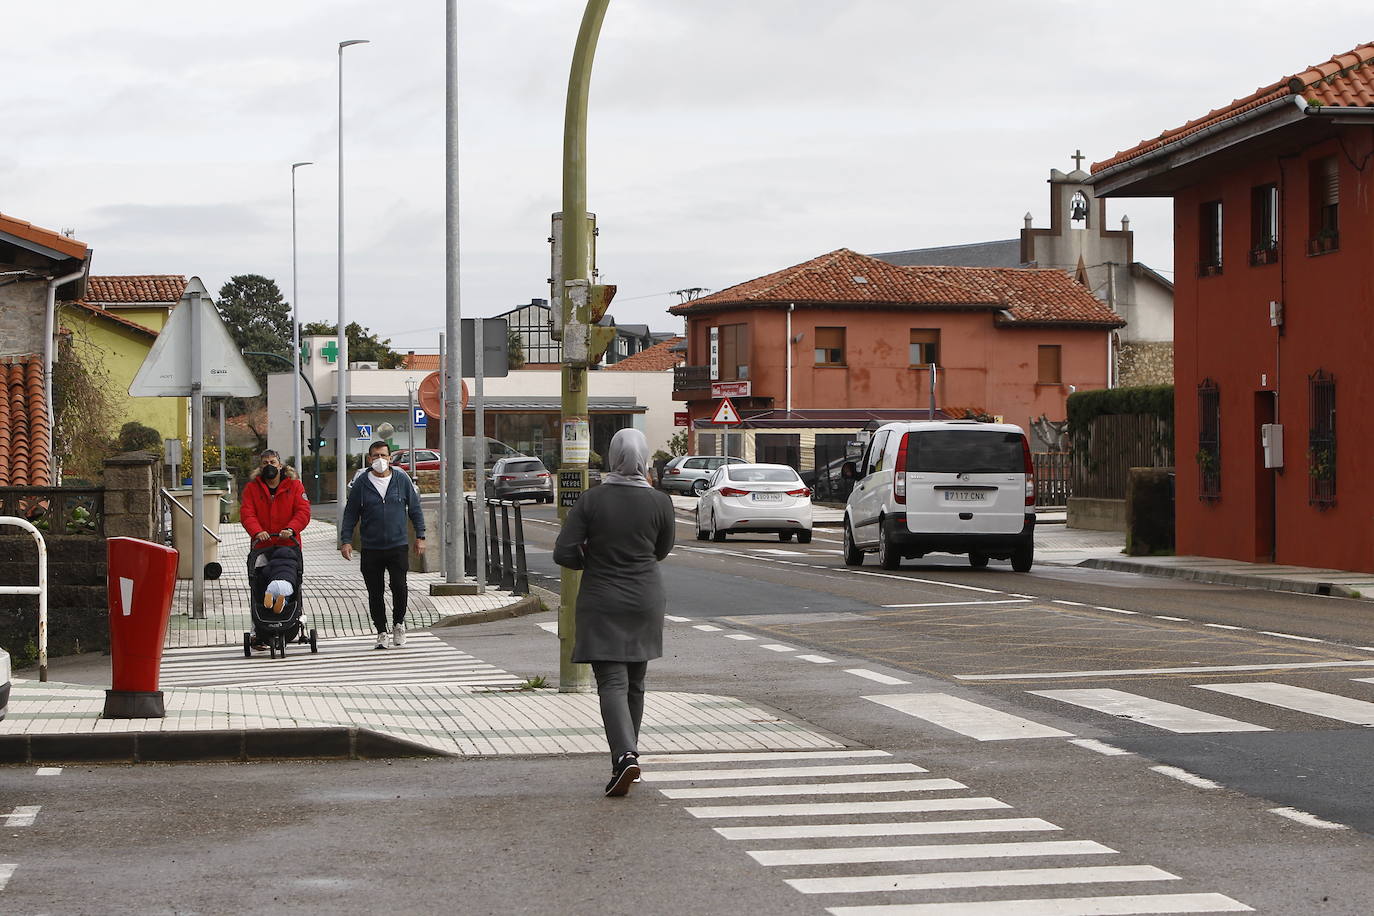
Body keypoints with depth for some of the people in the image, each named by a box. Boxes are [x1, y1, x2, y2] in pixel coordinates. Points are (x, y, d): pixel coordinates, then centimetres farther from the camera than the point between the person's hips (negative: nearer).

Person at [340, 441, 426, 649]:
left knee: (399, 587, -10)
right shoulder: (361, 483, 3)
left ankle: (398, 623, 15)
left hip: (398, 546, -1)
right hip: (371, 549, 1)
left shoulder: (401, 479, 3)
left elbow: (415, 508, 10)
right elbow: (350, 513, 7)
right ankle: (381, 632, 16)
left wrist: (420, 536, 7)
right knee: (375, 593, 3)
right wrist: (346, 540, 0)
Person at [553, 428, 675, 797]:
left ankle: (625, 755, -25)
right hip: (645, 599, 2)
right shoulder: (659, 502, -6)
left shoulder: (592, 499, -10)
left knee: (611, 683, -5)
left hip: (601, 603, -2)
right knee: (635, 682, 16)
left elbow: (563, 553, -11)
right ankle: (626, 755, 25)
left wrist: (592, 560, 8)